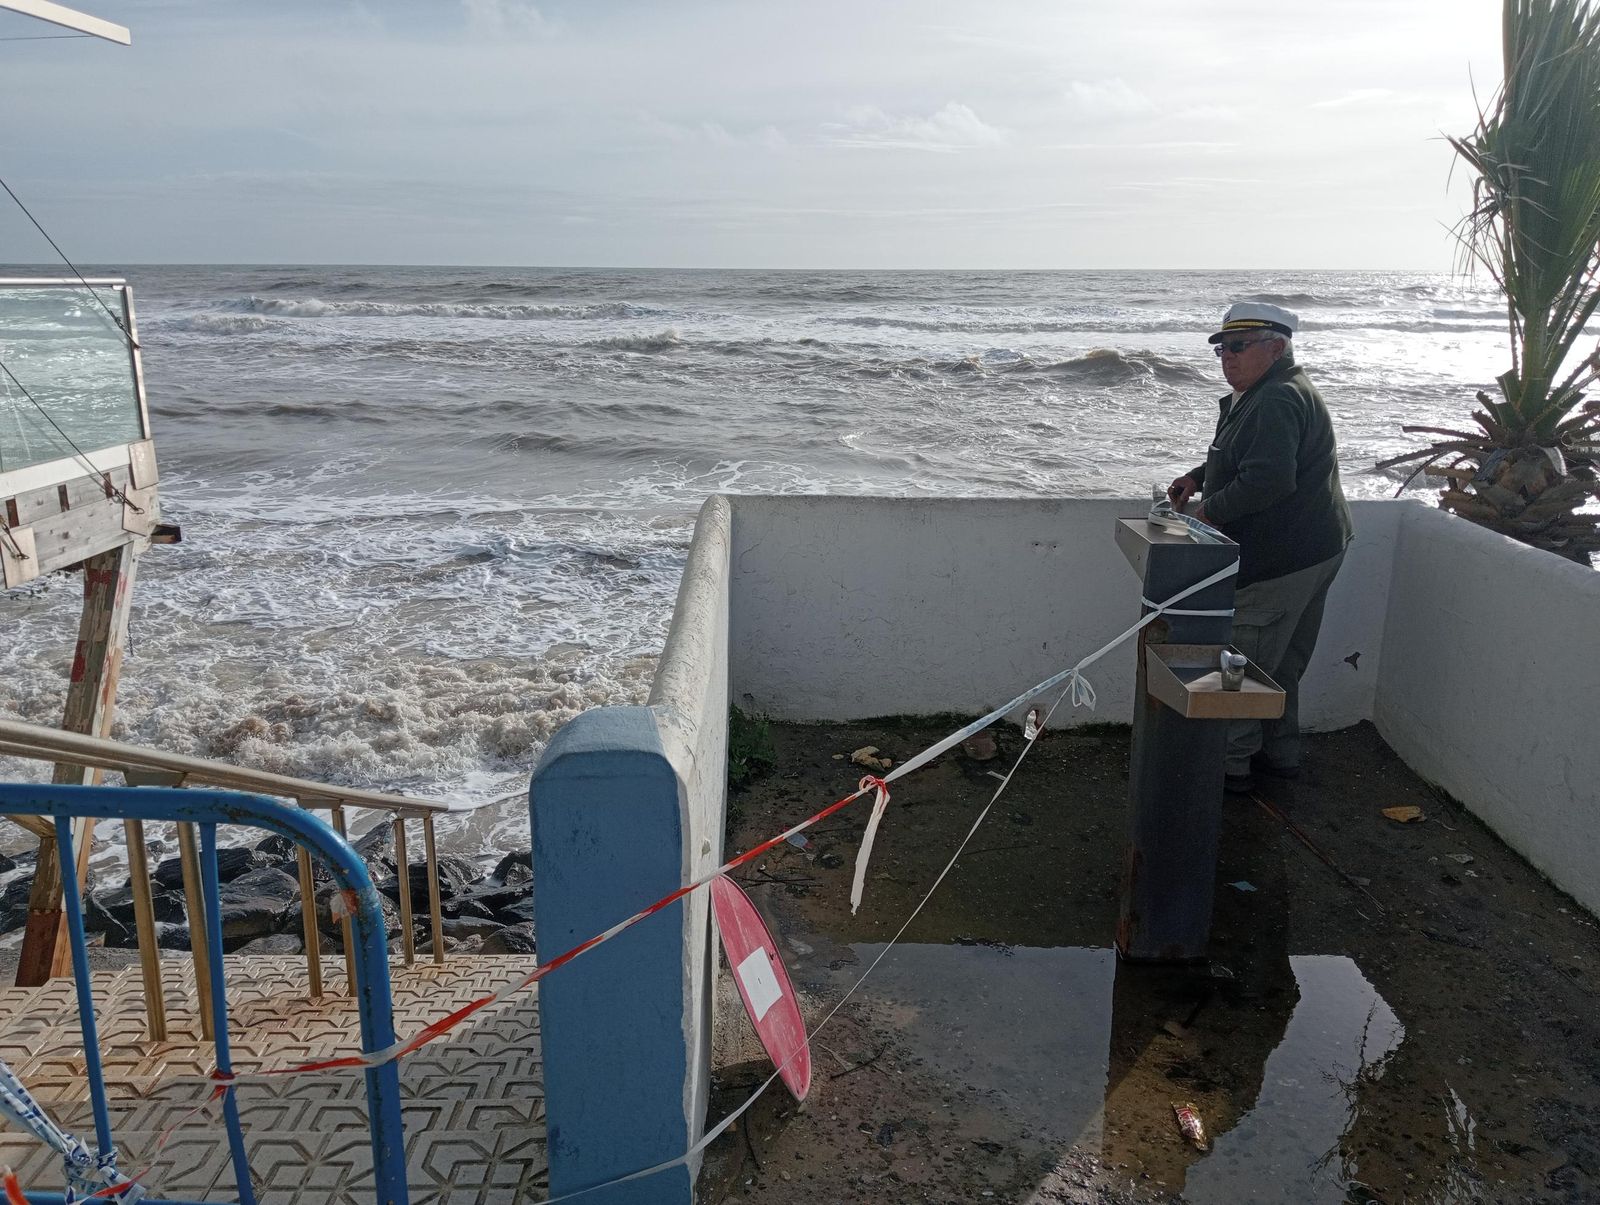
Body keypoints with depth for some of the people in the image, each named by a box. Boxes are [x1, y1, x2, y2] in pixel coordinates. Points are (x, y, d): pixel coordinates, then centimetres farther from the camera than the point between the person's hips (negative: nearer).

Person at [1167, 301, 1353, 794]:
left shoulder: (1277, 402, -21)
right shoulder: (1261, 396, 15)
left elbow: (1268, 480, -31)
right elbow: (1245, 459, 28)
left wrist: (1210, 510, -19)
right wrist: (1197, 477, 11)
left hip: (1280, 560, -11)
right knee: (1280, 663, 20)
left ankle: (1231, 764, 8)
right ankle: (1280, 753, 33)